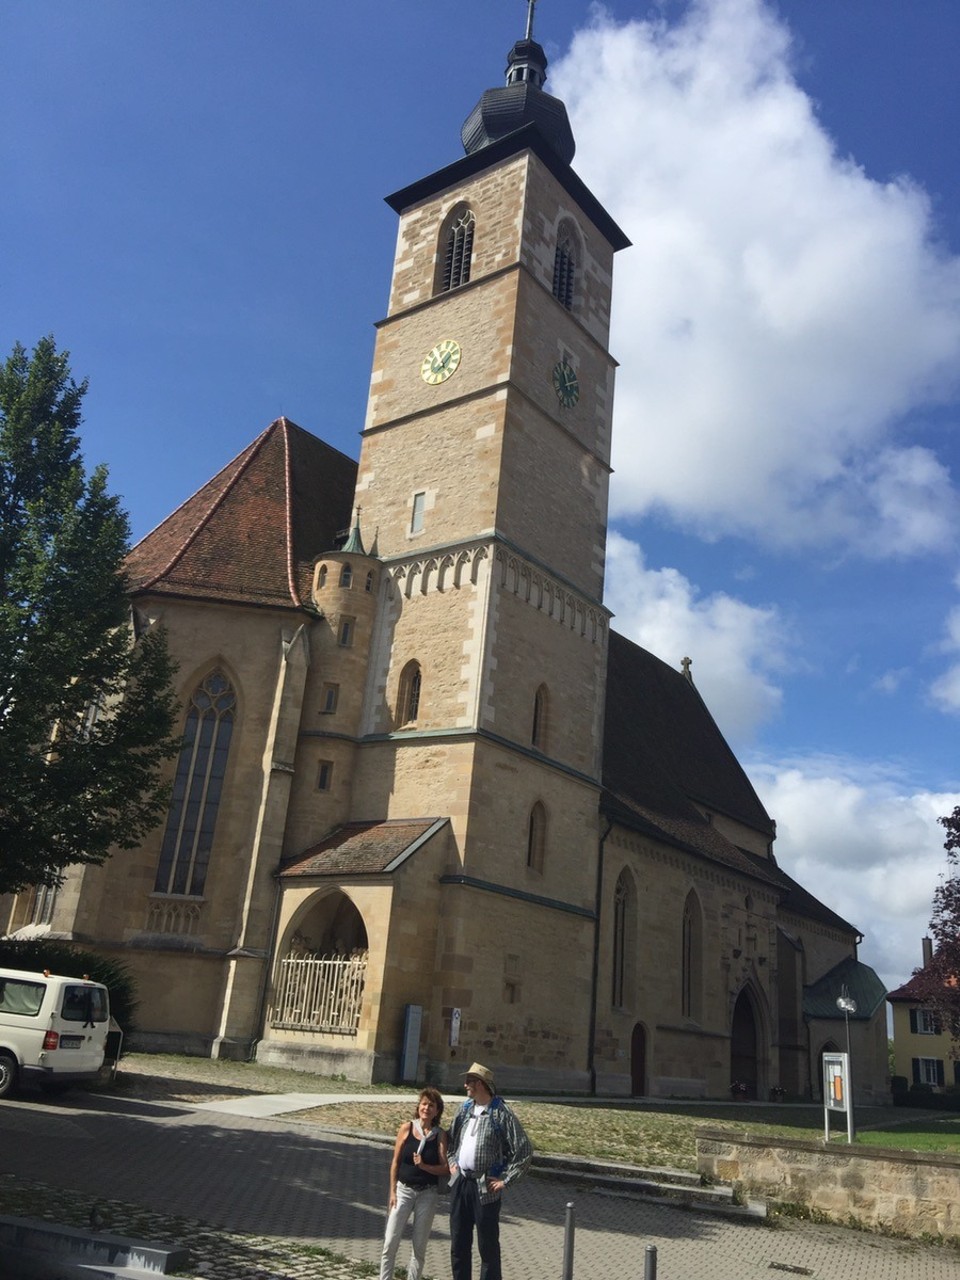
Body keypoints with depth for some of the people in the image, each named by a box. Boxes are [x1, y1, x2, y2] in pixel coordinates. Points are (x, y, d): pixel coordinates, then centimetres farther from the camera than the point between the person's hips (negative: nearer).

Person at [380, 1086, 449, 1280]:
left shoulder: (440, 1134, -3)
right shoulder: (407, 1128, -4)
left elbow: (444, 1168, -5)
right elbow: (395, 1162, -1)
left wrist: (424, 1166, -22)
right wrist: (393, 1192, -3)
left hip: (427, 1194, 1)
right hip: (404, 1190, -1)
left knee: (419, 1246, 9)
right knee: (390, 1242, -1)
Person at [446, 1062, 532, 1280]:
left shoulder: (502, 1114, -13)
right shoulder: (465, 1109, 6)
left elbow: (524, 1150, -14)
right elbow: (451, 1137, 24)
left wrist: (505, 1180, -13)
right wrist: (452, 1161, 11)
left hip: (485, 1188, -6)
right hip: (460, 1183, 6)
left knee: (488, 1245, 4)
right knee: (459, 1243, 15)